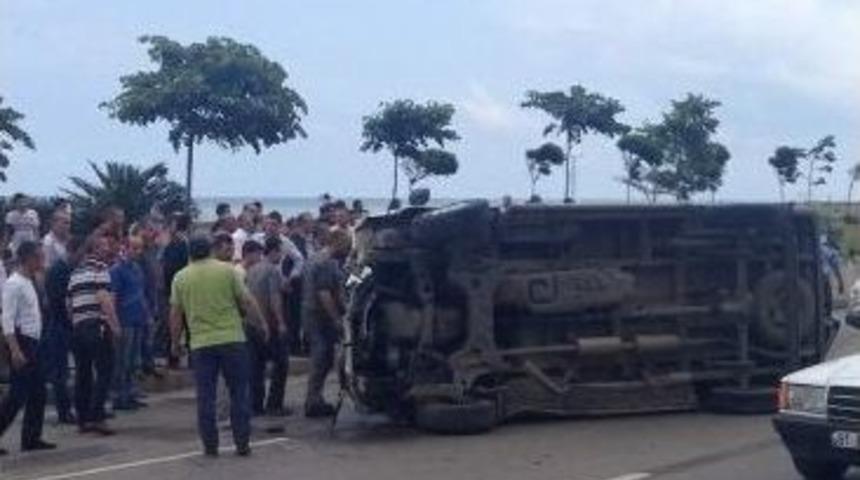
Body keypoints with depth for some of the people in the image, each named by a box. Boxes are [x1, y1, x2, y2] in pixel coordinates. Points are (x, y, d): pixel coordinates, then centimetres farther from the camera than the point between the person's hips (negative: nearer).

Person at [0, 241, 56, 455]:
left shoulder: (30, 283, 14)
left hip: (33, 341, 9)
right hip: (21, 341, -9)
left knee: (37, 391, 9)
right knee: (18, 394, -8)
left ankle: (31, 438, 14)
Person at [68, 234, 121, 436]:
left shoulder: (76, 272, 19)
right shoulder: (99, 268, -5)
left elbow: (69, 303, 20)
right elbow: (104, 298, -16)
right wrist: (115, 325, -16)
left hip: (78, 326, 8)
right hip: (97, 325, -8)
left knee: (83, 373, 10)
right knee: (103, 372, -6)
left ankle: (83, 419, 11)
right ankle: (97, 417, -13)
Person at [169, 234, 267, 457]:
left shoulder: (180, 278, 4)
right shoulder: (227, 270, 0)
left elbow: (175, 314, 5)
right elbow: (247, 301, 0)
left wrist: (175, 341, 17)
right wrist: (261, 324, 12)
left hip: (200, 343, 1)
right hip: (232, 339, -1)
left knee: (205, 397, 7)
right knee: (239, 393, 8)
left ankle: (210, 445, 8)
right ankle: (242, 443, 8)